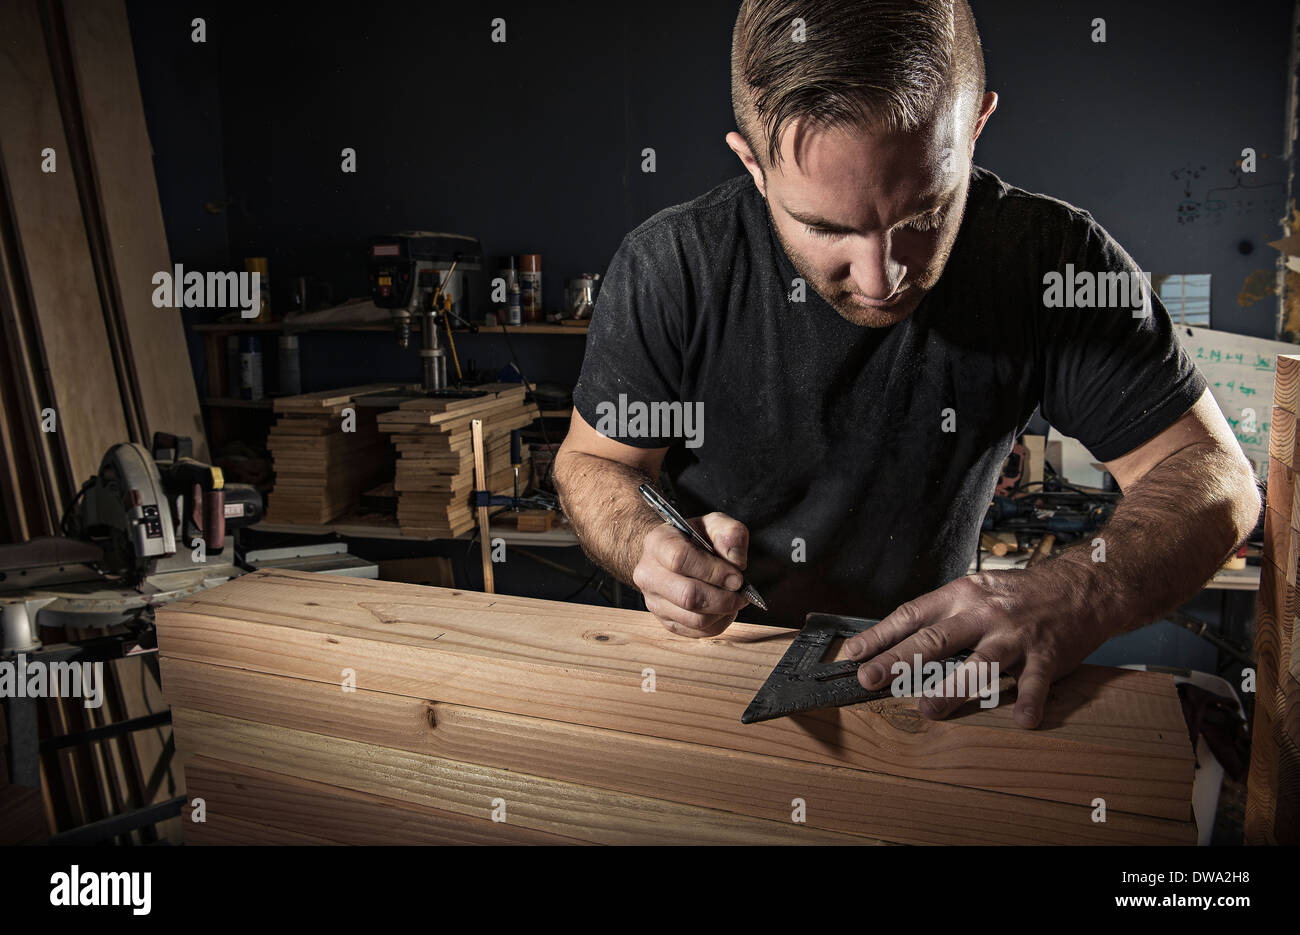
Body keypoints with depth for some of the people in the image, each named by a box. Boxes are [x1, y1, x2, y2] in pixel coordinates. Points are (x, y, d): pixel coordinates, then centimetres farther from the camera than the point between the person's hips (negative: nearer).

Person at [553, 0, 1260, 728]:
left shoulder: (1051, 255, -14)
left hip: (931, 678, 0)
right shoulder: (670, 267, -14)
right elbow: (592, 461, -2)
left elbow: (1211, 474, -10)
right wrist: (648, 546, -24)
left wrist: (1072, 600, -30)